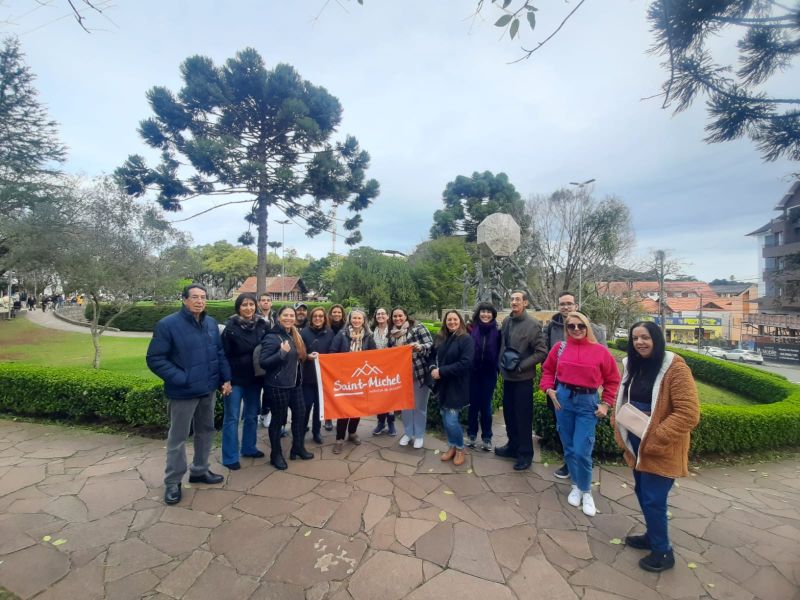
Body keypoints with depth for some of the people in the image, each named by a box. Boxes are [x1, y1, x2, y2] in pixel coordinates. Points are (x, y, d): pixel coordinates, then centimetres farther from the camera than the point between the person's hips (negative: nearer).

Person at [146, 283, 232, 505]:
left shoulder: (211, 323, 3)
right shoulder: (168, 324, -15)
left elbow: (220, 353, 10)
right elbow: (154, 359, -15)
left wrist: (225, 378, 4)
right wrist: (181, 379, -19)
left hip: (209, 390, 6)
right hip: (183, 392, -6)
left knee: (206, 431, 18)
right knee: (178, 437, 8)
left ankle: (200, 470, 37)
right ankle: (172, 482, 25)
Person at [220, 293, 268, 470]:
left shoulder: (262, 325, 0)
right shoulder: (230, 327, -12)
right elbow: (224, 355, -12)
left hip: (255, 378, 5)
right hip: (235, 379, -4)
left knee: (252, 415, 16)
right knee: (232, 418, 5)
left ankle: (249, 448, 33)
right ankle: (230, 457, 16)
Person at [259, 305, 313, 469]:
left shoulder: (294, 336, 10)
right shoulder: (272, 337, -13)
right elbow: (263, 362, -20)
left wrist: (309, 357, 6)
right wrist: (282, 352, -28)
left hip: (295, 383, 8)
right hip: (278, 386, -7)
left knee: (300, 413, 12)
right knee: (278, 418, 4)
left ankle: (298, 447, 29)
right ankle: (276, 454, 21)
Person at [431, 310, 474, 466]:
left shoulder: (466, 339, -13)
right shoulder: (441, 338, 7)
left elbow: (465, 363, -22)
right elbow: (435, 356, 16)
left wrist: (441, 371, -21)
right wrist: (433, 369, -7)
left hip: (457, 386, -6)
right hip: (443, 385, 6)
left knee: (451, 420, -7)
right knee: (445, 418, 13)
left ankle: (460, 449, 18)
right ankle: (451, 447, 32)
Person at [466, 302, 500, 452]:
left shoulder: (497, 331, -3)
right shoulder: (471, 329, -5)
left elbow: (501, 351, 3)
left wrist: (498, 368, -2)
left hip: (489, 374, 0)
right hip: (473, 373, 0)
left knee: (486, 405, 8)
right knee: (473, 404, 9)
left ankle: (487, 437, 21)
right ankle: (471, 434, 25)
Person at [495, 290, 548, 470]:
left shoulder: (533, 324, -13)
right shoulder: (506, 321, 4)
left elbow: (541, 352, -14)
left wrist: (521, 366, -18)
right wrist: (501, 363, 6)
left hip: (523, 378, -6)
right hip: (507, 376, 6)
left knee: (523, 416, 4)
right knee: (509, 413, 16)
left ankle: (525, 453, 20)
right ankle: (513, 446, 34)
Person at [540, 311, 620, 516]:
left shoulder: (600, 351, -5)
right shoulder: (560, 347, -1)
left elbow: (612, 380, 4)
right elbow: (548, 370, 11)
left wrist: (606, 404, -1)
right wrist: (549, 390, -2)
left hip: (588, 403, -2)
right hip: (563, 399, 2)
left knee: (582, 452, -5)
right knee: (569, 449, 12)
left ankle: (586, 492, 20)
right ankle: (576, 486, 33)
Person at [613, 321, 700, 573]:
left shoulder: (675, 368, -18)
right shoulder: (633, 366, 5)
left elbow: (688, 413, -22)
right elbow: (623, 401, 16)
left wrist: (656, 438, -23)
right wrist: (621, 431, 5)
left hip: (661, 450, -7)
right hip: (637, 445, 7)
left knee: (653, 499, 1)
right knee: (643, 494, 20)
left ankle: (663, 551, 23)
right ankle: (653, 536, 41)